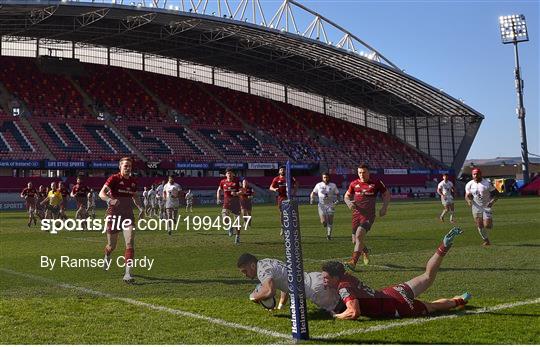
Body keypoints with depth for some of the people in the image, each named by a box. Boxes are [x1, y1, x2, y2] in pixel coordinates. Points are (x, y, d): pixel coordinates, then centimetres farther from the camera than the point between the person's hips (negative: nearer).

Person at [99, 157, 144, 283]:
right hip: (114, 215, -3)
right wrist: (110, 200, -38)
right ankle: (107, 257, 47)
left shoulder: (133, 181, 7)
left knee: (130, 243, -13)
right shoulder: (114, 178, -9)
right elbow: (101, 193, -19)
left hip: (128, 215, 3)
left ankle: (128, 274, -13)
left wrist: (140, 208, 9)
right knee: (112, 245, 10)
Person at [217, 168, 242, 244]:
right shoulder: (223, 182, 3)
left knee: (237, 220, 3)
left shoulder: (237, 181, -3)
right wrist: (218, 199, 7)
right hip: (226, 202, 1)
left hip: (235, 202, -1)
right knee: (225, 218, -21)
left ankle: (237, 236, 20)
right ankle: (230, 226, 14)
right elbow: (219, 190, 19)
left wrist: (236, 193, -22)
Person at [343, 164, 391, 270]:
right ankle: (364, 251, 43)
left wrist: (384, 208, -2)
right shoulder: (354, 184, 7)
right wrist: (349, 202, -5)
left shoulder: (376, 183, 0)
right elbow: (346, 196, 18)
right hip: (356, 214, 4)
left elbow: (387, 194, 11)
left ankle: (353, 262, -26)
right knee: (355, 240, 8)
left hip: (369, 215, -4)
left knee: (359, 234, -24)